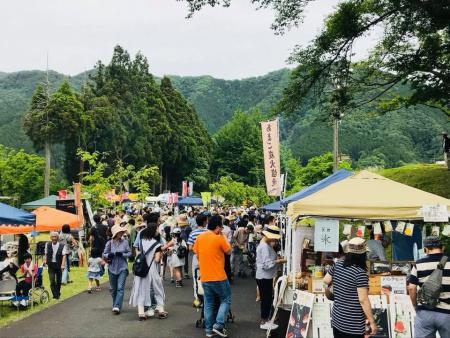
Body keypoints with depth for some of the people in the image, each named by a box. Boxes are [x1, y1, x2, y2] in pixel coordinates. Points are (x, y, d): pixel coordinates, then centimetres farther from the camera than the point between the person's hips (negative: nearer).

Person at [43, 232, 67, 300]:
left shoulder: (62, 246, -7)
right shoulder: (48, 244, 3)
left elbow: (64, 255, -13)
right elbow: (46, 254, 14)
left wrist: (63, 264, -25)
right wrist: (45, 260, -3)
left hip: (59, 265, -1)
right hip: (51, 265, 1)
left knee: (58, 281, 10)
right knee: (52, 281, -10)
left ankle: (58, 294, 31)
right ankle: (55, 295, -7)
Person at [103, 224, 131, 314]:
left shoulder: (124, 242, -4)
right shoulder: (109, 243, -3)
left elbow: (129, 253, 0)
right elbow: (104, 254, 3)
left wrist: (122, 254, -17)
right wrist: (109, 255, -18)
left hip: (122, 268, -1)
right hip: (112, 268, 2)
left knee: (120, 288, -11)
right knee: (113, 289, 12)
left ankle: (117, 307, -13)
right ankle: (115, 305, 29)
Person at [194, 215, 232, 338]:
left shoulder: (199, 237, 3)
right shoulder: (219, 238, -14)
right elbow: (229, 252, 0)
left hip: (204, 277, 5)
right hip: (218, 277, -5)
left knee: (208, 303, 14)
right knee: (226, 299, 12)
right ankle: (219, 324, 1)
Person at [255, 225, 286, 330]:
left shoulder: (266, 244, 10)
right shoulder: (264, 247, -23)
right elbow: (267, 264, -26)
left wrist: (276, 258, 3)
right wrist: (279, 261, -18)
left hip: (266, 277, 10)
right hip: (264, 277, -10)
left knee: (268, 298, 18)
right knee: (266, 299, 1)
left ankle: (266, 319, 30)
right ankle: (264, 322, 12)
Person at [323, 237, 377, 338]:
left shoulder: (337, 265, -1)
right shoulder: (360, 273, -19)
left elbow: (326, 281, 11)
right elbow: (363, 300, -21)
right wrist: (372, 322, -13)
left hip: (337, 319, 7)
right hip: (353, 325, -6)